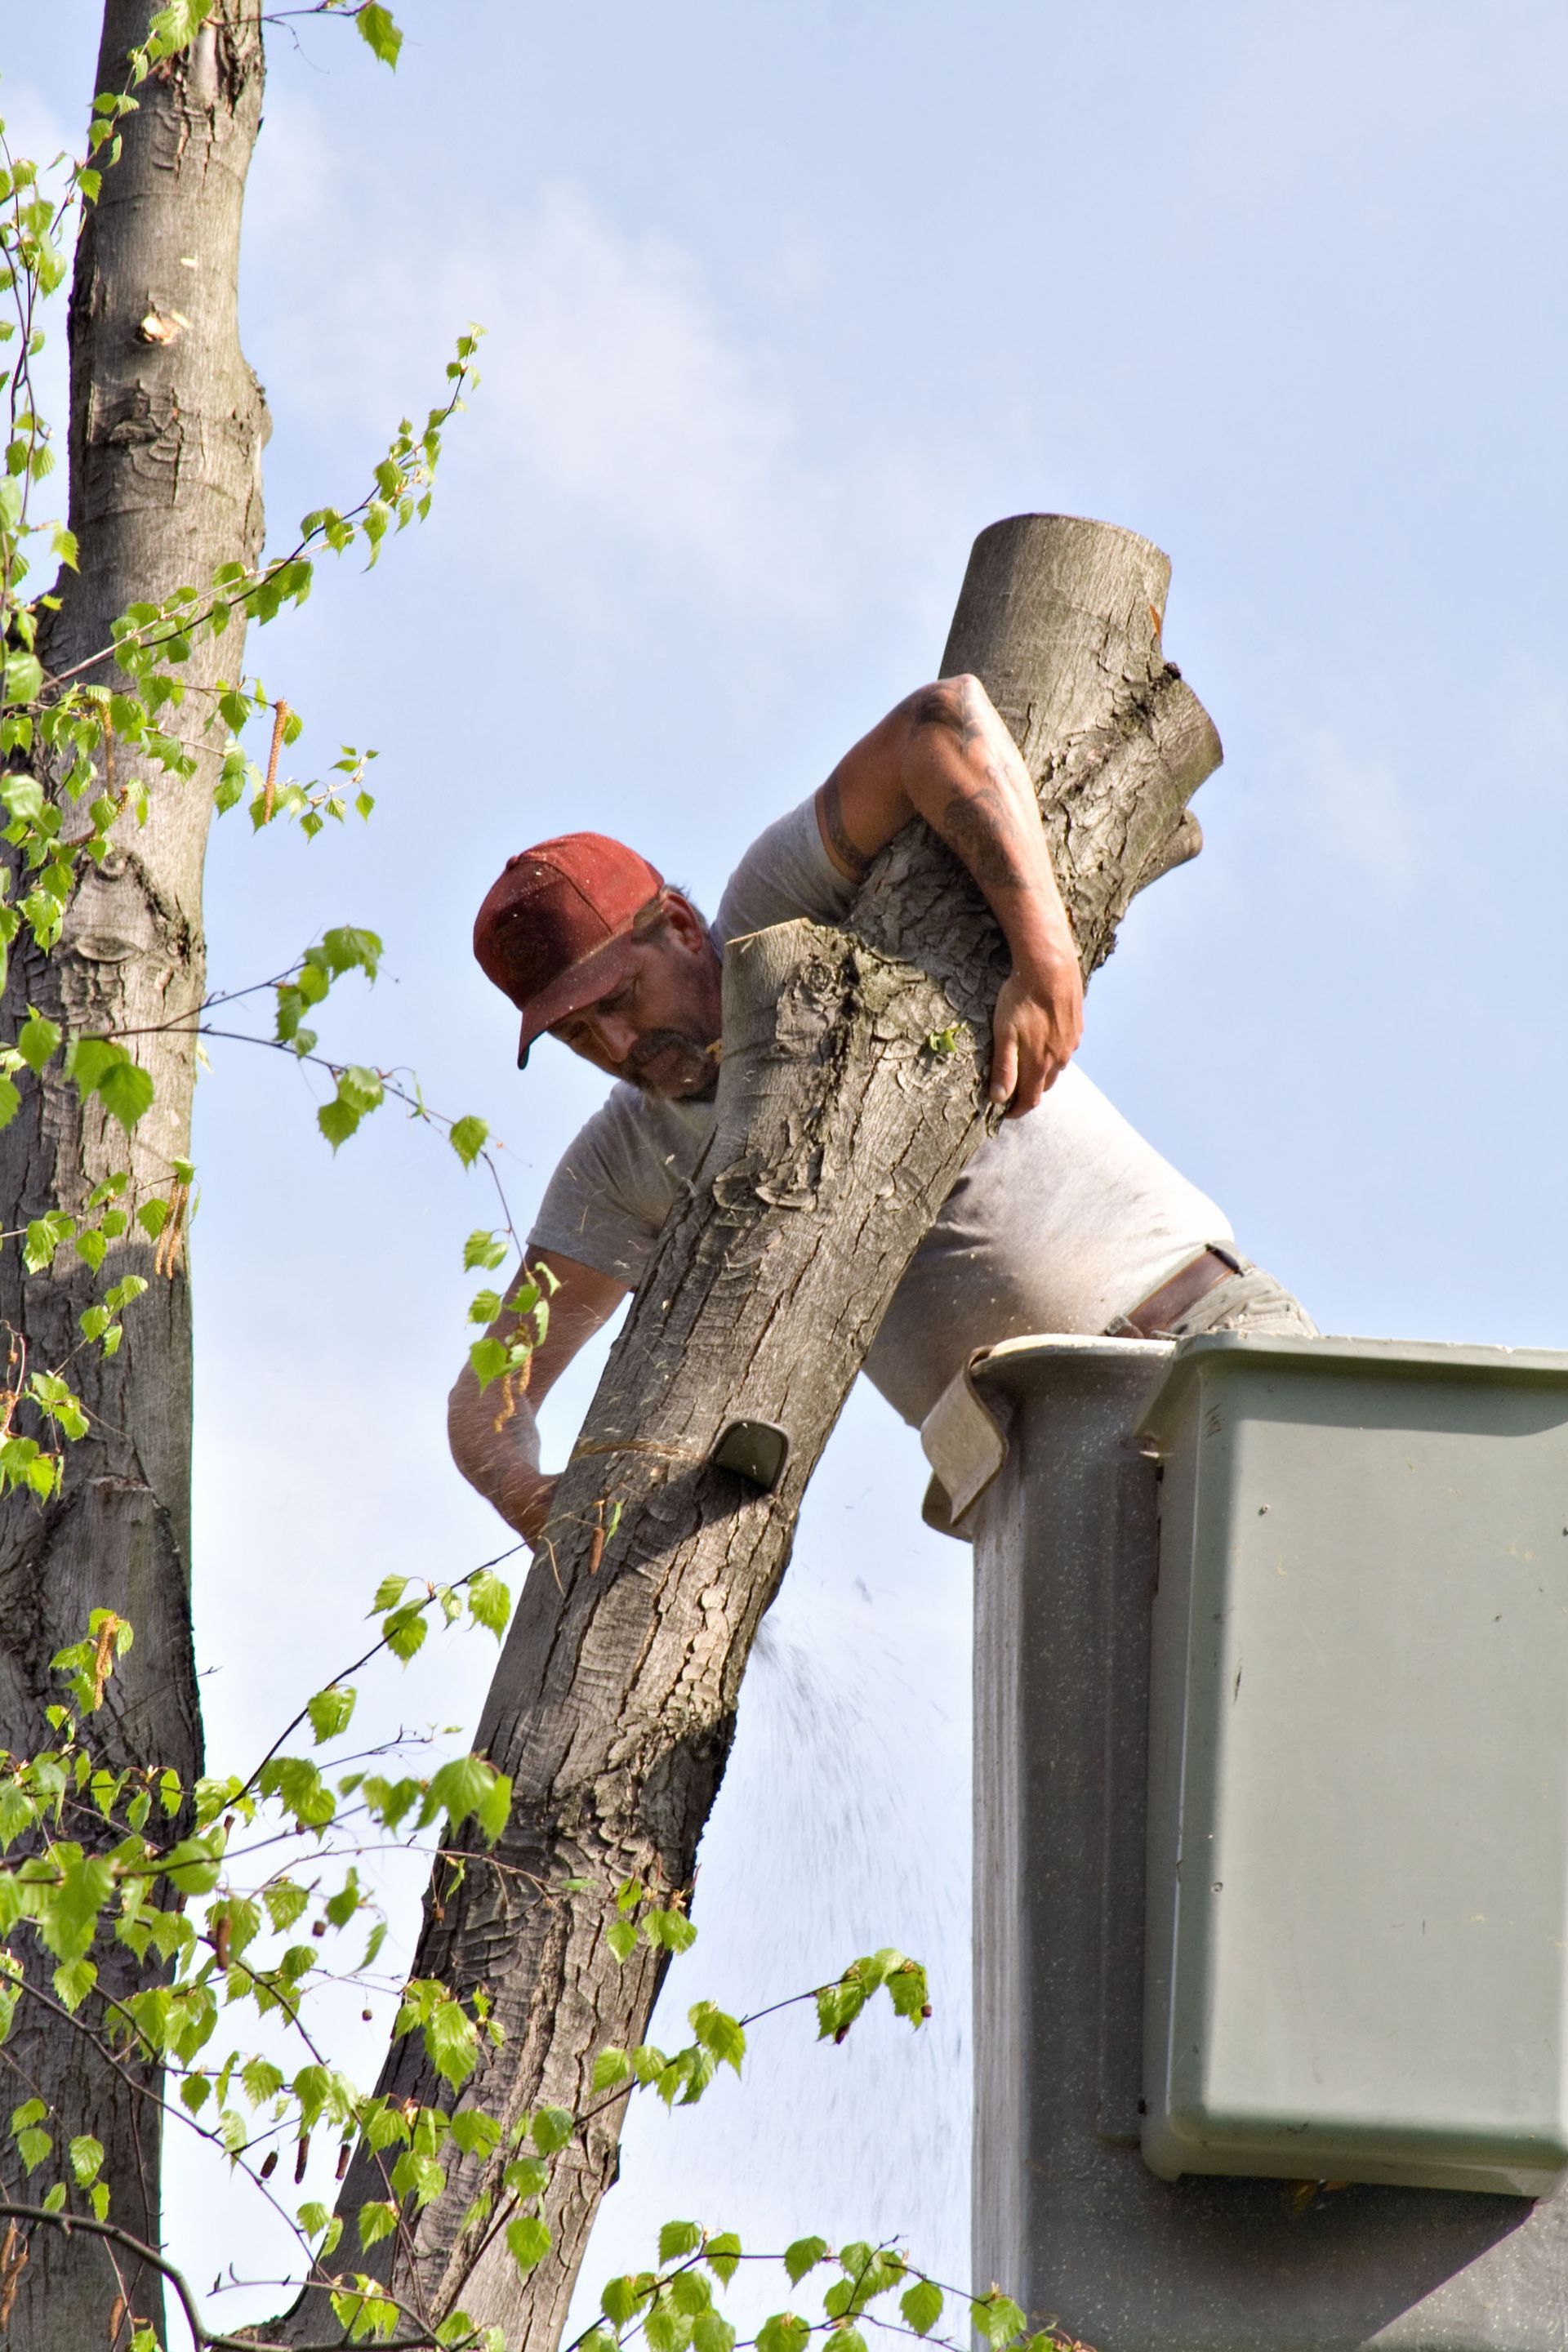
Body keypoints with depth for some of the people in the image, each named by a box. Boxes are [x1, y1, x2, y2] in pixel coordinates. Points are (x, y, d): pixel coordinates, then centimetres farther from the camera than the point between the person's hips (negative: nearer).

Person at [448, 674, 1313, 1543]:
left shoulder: (779, 915, -6)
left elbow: (946, 715, -21)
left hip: (1204, 1320, -4)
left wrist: (1046, 963, -31)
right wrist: (530, 1496, -23)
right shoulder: (626, 1163, 6)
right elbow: (488, 1399, 2)